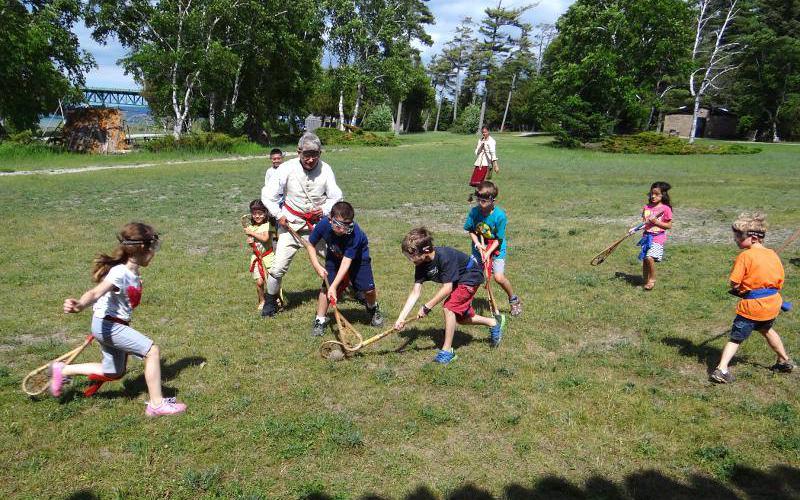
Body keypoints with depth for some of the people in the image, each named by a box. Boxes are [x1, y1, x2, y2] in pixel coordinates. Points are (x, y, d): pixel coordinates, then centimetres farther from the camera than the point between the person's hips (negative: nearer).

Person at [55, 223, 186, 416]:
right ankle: (156, 404, -7)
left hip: (115, 326, 10)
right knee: (152, 350, -15)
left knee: (113, 373, 23)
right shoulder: (120, 272, -25)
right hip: (107, 325, -10)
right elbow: (95, 293, -38)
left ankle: (62, 370, 34)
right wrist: (80, 305, -59)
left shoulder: (133, 272, 2)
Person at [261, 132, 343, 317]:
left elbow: (335, 196, 0)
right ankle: (271, 301, 19)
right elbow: (268, 194, -7)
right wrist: (279, 215, -11)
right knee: (278, 267, -4)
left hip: (318, 224, 2)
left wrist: (324, 210, -17)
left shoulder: (325, 169, -8)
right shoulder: (287, 169, -14)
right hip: (291, 224, -2)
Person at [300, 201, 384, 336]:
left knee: (368, 288, -9)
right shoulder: (323, 225, -31)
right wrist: (317, 266, -24)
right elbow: (310, 245, -12)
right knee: (326, 287, -12)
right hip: (334, 256, 2)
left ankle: (373, 309, 25)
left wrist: (334, 286, -42)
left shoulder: (355, 234, -40)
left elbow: (346, 261, -38)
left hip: (357, 257, -2)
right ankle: (320, 321, 3)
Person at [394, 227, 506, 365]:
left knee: (449, 307, -22)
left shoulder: (444, 256, -37)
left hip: (471, 276, -9)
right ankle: (494, 323, 36)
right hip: (458, 280, 9)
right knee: (461, 318, 14)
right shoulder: (421, 265, -15)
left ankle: (447, 350, -12)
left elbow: (447, 288, -35)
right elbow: (415, 293, -18)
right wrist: (401, 317, -26)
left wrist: (427, 307, -32)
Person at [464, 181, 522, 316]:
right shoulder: (474, 212, -15)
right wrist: (478, 245, -16)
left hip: (496, 248, -3)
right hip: (479, 246, 3)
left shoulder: (500, 216, -23)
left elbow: (498, 239, -16)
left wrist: (488, 253, -24)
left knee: (499, 277, -14)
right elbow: (471, 230, -2)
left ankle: (514, 300, 13)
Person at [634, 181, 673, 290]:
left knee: (650, 258, -21)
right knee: (644, 260, 5)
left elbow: (669, 226, -5)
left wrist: (656, 222, -17)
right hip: (647, 236, 5)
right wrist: (635, 228, 1)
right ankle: (645, 280, 21)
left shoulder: (666, 209, -7)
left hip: (658, 238, -5)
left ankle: (652, 279, -1)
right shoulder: (646, 208, 8)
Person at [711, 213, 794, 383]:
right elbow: (780, 281, 10)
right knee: (766, 329, 32)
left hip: (751, 306, -7)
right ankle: (785, 361, 45)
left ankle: (722, 369, -11)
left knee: (736, 337, 0)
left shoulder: (745, 256, -16)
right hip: (773, 304, 7)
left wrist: (739, 290, 2)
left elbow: (734, 283, -19)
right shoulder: (773, 254, 4)